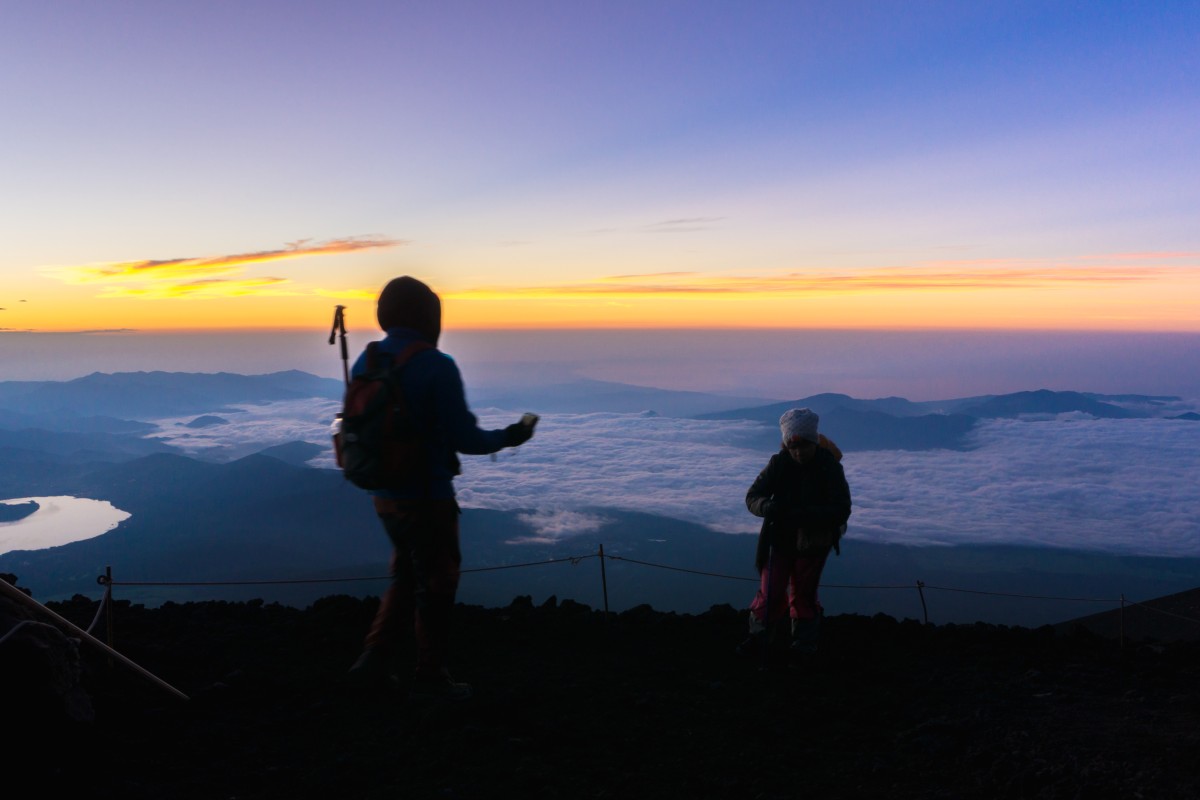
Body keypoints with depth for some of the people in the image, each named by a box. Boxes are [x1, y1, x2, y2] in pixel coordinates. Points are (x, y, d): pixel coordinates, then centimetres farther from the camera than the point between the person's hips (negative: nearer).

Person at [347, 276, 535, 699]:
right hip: (427, 497, -7)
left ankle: (374, 662, 24)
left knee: (406, 576, 24)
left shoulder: (364, 362, 1)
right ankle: (431, 675, 23)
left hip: (384, 496, 7)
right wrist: (508, 437, -1)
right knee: (435, 584, 11)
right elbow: (465, 439, -18)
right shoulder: (437, 367, -19)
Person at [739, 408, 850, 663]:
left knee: (804, 590, 10)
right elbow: (753, 496, -13)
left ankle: (804, 639, 30)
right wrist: (767, 507, -37)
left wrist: (804, 515, -37)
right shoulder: (779, 463, -13)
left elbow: (841, 510, -22)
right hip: (781, 537, 1)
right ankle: (759, 634, 18)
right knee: (771, 589, -1)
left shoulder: (830, 467, -17)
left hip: (814, 541, -1)